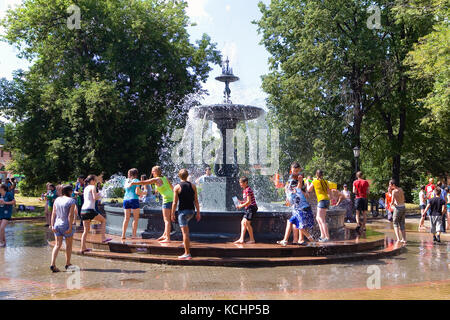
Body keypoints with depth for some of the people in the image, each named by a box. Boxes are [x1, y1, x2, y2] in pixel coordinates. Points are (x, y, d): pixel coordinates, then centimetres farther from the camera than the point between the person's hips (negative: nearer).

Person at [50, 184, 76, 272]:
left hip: (57, 224, 5)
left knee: (57, 245, 7)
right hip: (66, 225, -5)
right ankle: (67, 264, 21)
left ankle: (53, 264, -6)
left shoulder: (57, 200, 6)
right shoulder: (72, 201, -11)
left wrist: (52, 225, 4)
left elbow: (53, 213, 3)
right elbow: (70, 215, -17)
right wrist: (70, 227, -16)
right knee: (69, 244, 11)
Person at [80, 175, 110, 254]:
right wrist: (99, 196, 6)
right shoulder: (92, 187, -2)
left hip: (83, 210, 8)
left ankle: (83, 248, 9)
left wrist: (96, 195, 24)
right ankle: (103, 238, 6)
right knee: (103, 220, 13)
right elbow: (95, 197, -14)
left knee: (86, 230, 12)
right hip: (90, 210, -8)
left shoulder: (85, 188, 22)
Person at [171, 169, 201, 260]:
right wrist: (198, 212, 10)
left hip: (182, 211, -5)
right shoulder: (193, 186, 5)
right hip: (191, 211, 5)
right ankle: (187, 241, 37)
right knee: (185, 224, 35)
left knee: (185, 232, -5)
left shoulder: (177, 187, -5)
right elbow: (196, 201, 5)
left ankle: (187, 254, -4)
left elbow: (175, 202, -7)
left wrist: (172, 214, 0)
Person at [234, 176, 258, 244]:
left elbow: (249, 202, -19)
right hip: (248, 208, 10)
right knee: (243, 222, 5)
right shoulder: (244, 190, 17)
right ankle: (241, 239, 4)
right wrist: (241, 202, 8)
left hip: (252, 207, -10)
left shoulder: (248, 190, -14)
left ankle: (252, 239, -8)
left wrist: (241, 206, -13)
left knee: (246, 222, -15)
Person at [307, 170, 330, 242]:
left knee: (322, 220, -8)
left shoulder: (314, 182, -1)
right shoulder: (325, 181, 13)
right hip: (327, 200, 8)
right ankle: (323, 235, 17)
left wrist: (308, 181, 26)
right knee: (318, 218, 17)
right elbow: (328, 192, 17)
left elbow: (309, 190, 14)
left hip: (322, 201, -8)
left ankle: (327, 237, -13)